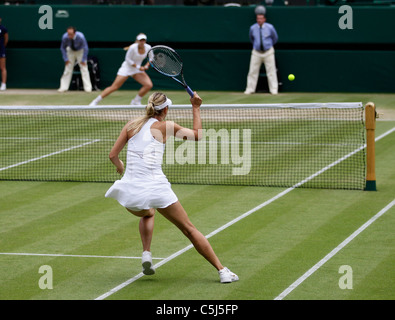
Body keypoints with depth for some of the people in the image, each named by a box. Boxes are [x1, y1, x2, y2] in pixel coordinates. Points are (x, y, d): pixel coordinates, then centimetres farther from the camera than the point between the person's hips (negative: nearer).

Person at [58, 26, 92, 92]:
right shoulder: (65, 37, -29)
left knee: (84, 68, -11)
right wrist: (66, 59, -13)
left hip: (80, 51, -2)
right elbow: (63, 48, -10)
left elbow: (85, 48, -23)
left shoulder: (80, 37, -36)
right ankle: (63, 87, 1)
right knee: (67, 69, -4)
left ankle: (88, 88, -10)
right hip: (70, 51, 2)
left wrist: (83, 60, -23)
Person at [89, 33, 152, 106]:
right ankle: (95, 102, 2)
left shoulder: (148, 48, -10)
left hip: (137, 70, 5)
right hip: (127, 67, -5)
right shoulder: (133, 47, -23)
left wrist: (146, 66, -13)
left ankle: (136, 101, 4)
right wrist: (138, 67, -22)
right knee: (114, 87, -9)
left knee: (149, 85, -15)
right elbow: (128, 59, -16)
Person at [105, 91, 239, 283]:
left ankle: (146, 253, 17)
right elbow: (197, 135, 14)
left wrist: (120, 166, 33)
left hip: (130, 193, 3)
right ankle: (222, 271, 5)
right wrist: (196, 108, 25)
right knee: (189, 230, 8)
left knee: (147, 215, 39)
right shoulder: (166, 127, 3)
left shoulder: (131, 126, 11)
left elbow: (113, 155, 11)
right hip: (156, 187, -3)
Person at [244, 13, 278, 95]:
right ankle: (250, 89, 7)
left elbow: (275, 38, 10)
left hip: (268, 52, -1)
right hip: (256, 52, 1)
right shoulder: (252, 28, -3)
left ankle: (274, 90, 3)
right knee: (253, 71, 0)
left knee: (271, 71, -2)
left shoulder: (270, 27, -7)